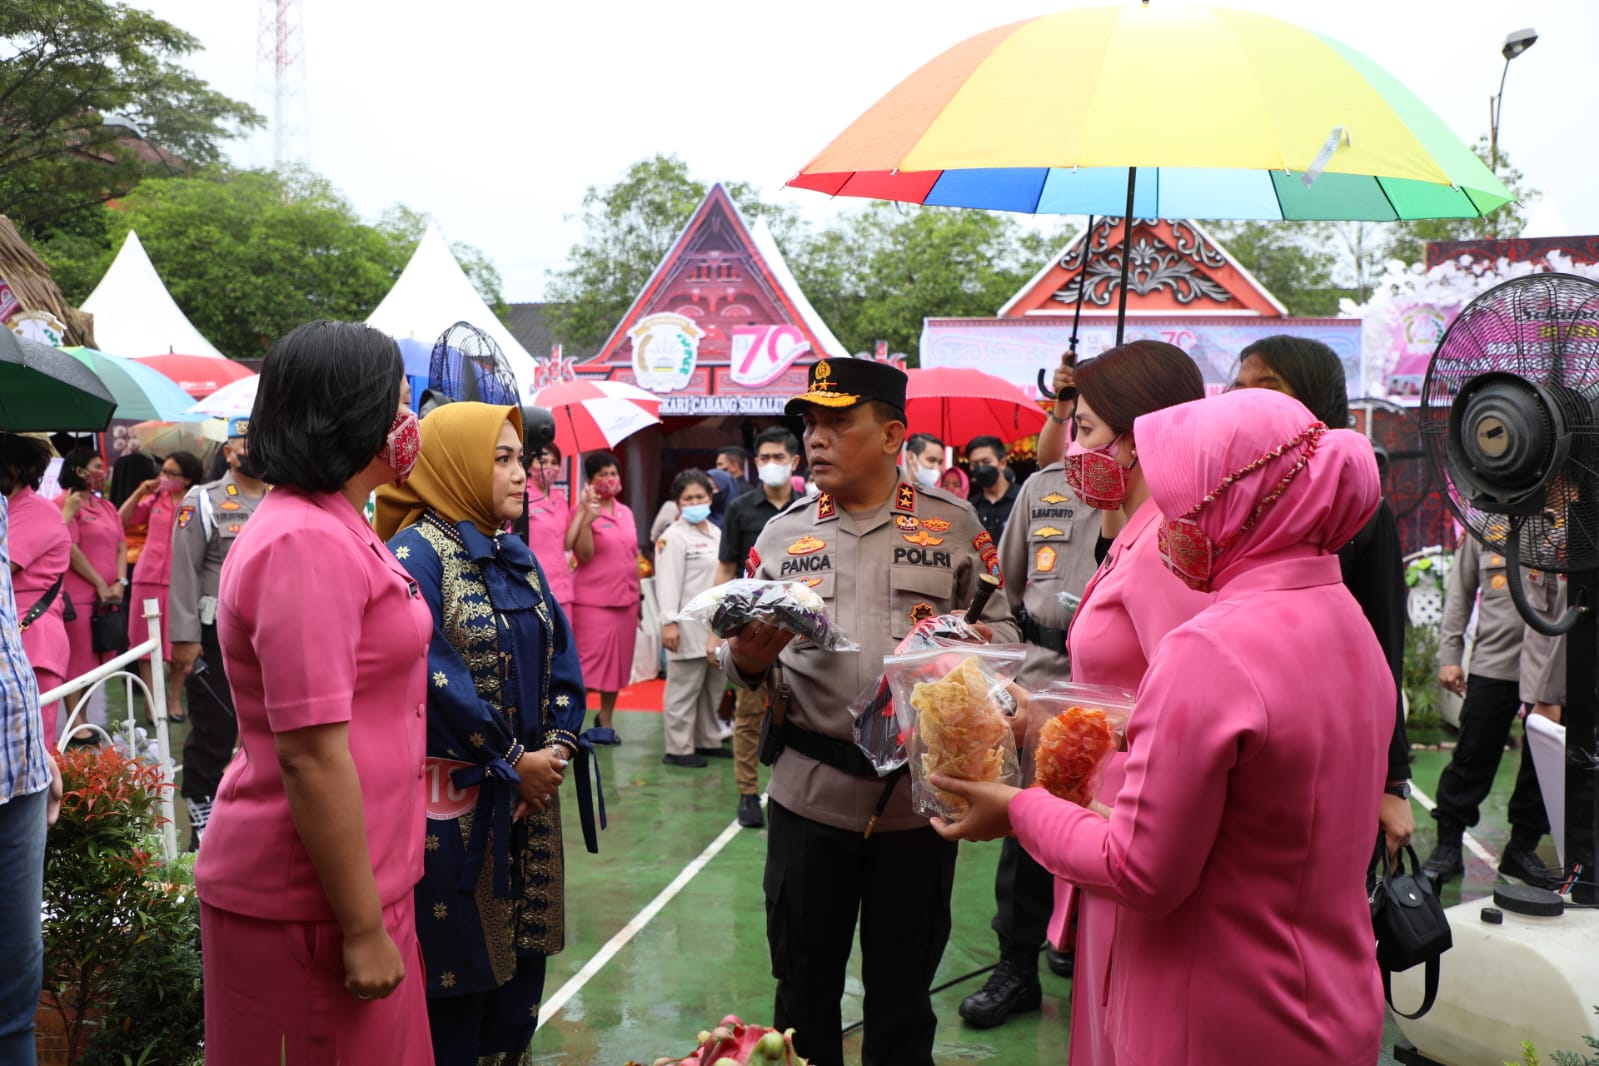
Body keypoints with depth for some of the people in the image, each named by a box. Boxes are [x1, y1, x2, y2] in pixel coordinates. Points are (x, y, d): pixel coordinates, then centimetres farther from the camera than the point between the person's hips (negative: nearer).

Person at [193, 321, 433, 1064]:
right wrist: (364, 929, -20)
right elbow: (311, 757, -24)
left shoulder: (334, 528, 11)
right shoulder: (306, 543, -20)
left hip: (363, 872, 9)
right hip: (311, 897, -9)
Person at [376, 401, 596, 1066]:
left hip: (529, 792, 7)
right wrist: (514, 761, -14)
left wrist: (558, 743, -4)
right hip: (457, 798, -7)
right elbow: (433, 676, -19)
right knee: (459, 966, 4)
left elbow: (560, 654, 11)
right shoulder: (417, 554, -13)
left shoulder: (515, 556, 11)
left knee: (522, 956, 14)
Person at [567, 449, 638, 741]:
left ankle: (606, 719, 24)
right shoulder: (582, 511, -7)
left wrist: (637, 596, 17)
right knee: (587, 662, -7)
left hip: (625, 599, 6)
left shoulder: (626, 512, 12)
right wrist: (588, 518, -25)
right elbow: (583, 555, -16)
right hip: (592, 601, -6)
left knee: (618, 662, 11)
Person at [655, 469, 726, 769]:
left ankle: (708, 741, 26)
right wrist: (669, 622, -19)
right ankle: (678, 749, 1)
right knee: (684, 690, -4)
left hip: (715, 625, 8)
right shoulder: (674, 537, -8)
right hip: (689, 628, -8)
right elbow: (668, 583, -14)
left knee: (713, 687, 15)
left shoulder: (716, 533, 16)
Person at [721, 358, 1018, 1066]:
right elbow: (744, 659, 10)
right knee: (803, 992, 13)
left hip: (919, 794, -1)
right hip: (808, 792, 2)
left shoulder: (953, 524, 2)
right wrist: (747, 660, -13)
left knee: (902, 999, 13)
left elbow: (1001, 628, 3)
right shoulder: (783, 533, 8)